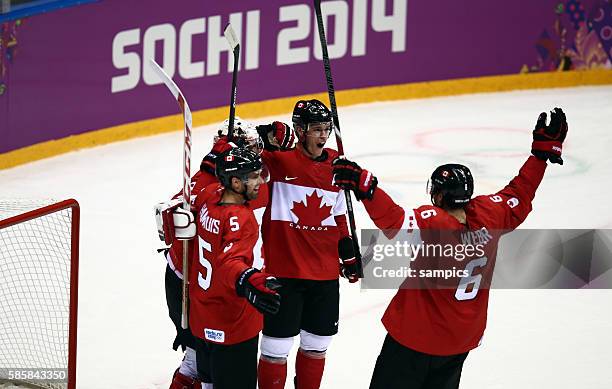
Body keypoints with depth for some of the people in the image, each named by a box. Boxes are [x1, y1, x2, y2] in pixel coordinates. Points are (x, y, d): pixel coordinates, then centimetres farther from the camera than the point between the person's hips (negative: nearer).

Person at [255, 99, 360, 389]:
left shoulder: (335, 164, 9)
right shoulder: (280, 160, -9)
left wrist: (348, 254, 18)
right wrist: (264, 137, -37)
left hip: (325, 273, 6)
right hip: (282, 270, -5)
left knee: (316, 344, 17)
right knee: (277, 347, 0)